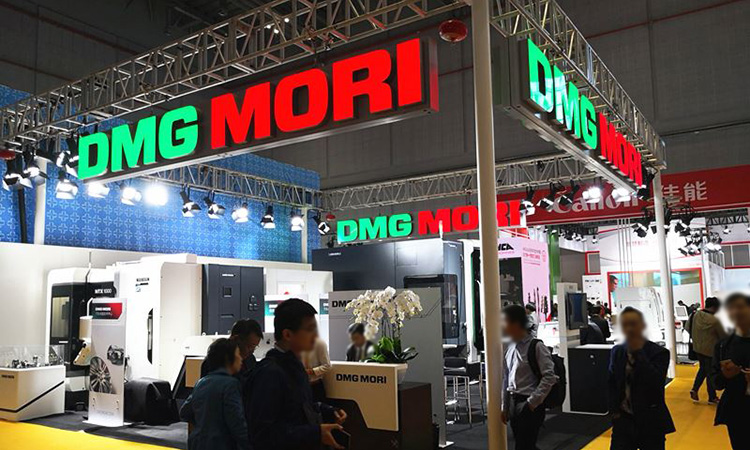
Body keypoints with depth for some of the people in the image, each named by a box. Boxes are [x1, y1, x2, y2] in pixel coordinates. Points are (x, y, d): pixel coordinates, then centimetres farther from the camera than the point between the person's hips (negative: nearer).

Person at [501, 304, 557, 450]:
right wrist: (505, 407, 15)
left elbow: (549, 377, -17)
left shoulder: (536, 346, -13)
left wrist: (533, 402, -17)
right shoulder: (510, 348, 9)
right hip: (514, 405, 7)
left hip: (529, 406, -7)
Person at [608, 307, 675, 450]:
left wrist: (638, 353, -21)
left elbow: (656, 383, -23)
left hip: (651, 423, -3)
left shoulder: (659, 353, -9)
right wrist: (614, 411, 3)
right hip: (623, 421, 3)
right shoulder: (616, 351, 4)